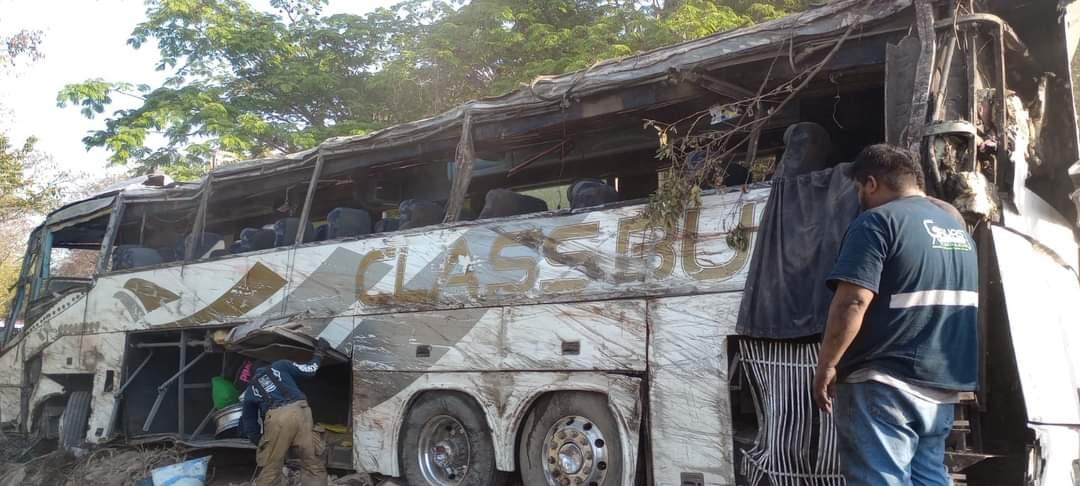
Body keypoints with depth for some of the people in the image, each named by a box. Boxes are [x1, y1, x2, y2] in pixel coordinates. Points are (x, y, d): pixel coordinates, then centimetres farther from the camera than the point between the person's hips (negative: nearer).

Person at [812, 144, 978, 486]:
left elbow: (852, 302, -20)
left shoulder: (877, 221, -10)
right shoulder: (957, 226, 17)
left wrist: (825, 367, -13)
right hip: (941, 386, 8)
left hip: (882, 385, -8)